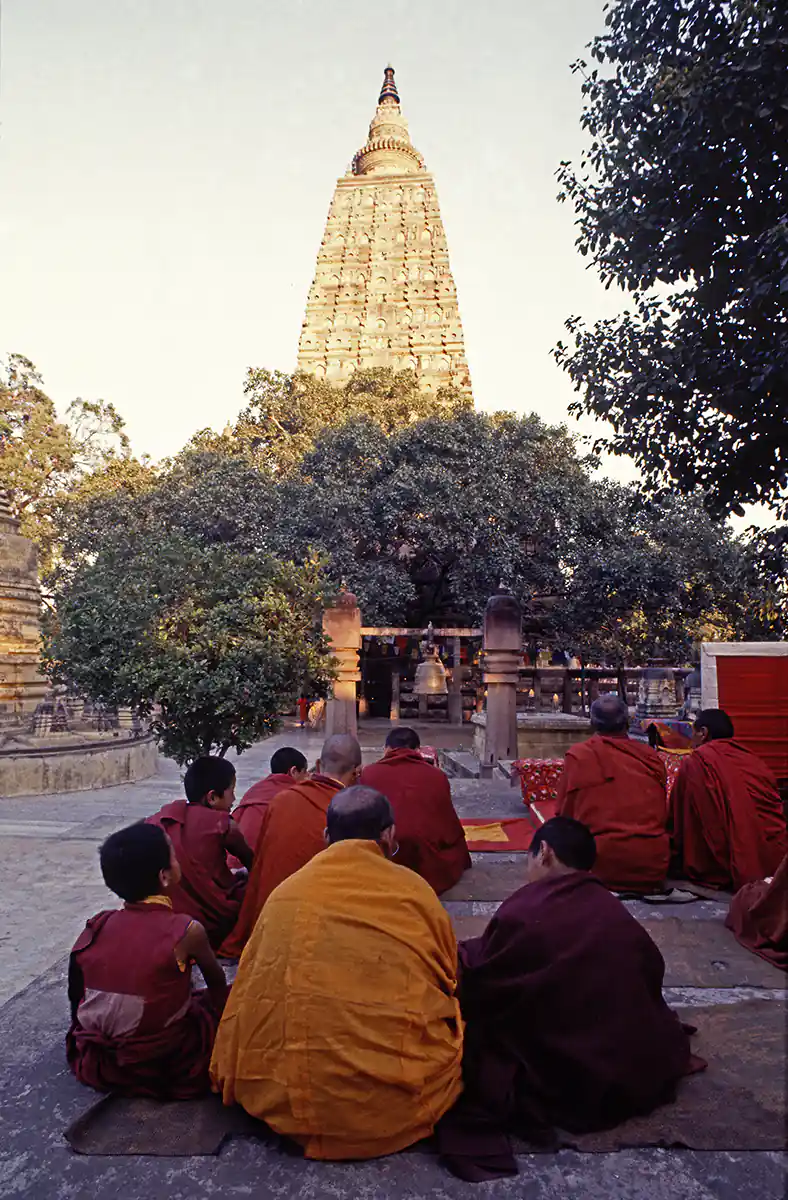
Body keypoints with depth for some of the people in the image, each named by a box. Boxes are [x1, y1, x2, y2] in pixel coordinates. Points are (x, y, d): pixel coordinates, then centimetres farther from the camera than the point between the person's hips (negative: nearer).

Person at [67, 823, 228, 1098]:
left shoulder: (97, 926, -9)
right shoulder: (186, 932, -19)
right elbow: (216, 982, 0)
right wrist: (216, 1004, 21)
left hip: (96, 1062, 5)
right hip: (165, 1063, -5)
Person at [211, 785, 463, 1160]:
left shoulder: (284, 893, 1)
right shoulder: (415, 890, -4)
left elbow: (245, 995, 10)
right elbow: (448, 983, 11)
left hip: (281, 1102, 2)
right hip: (398, 1105, -1)